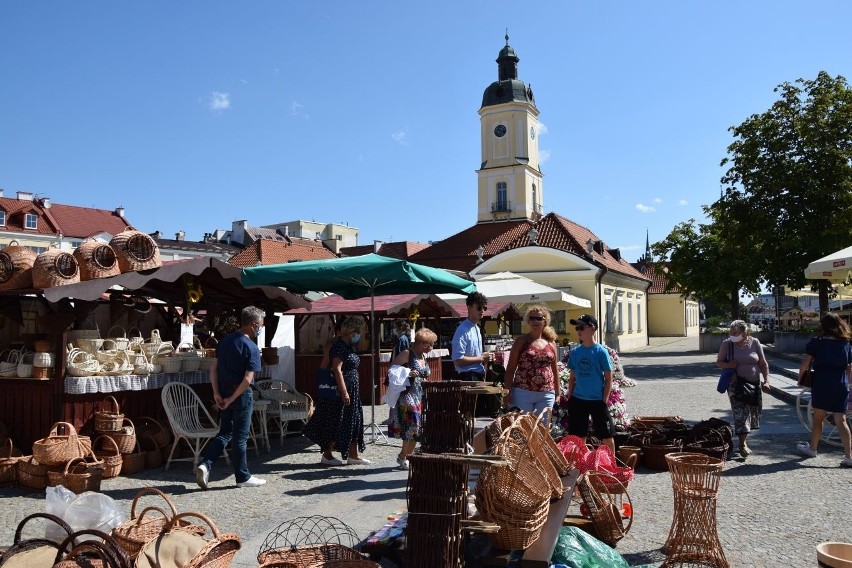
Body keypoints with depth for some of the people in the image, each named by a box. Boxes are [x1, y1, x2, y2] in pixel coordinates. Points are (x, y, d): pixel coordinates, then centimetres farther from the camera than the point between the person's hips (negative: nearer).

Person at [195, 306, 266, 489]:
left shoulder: (225, 340, 6)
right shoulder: (251, 348, -16)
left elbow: (214, 369, 6)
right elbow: (247, 380, -22)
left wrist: (217, 394, 3)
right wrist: (232, 399, -14)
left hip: (224, 394, 6)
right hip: (241, 396, -6)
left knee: (224, 433, 19)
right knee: (240, 438, 5)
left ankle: (204, 465, 3)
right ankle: (243, 477, 17)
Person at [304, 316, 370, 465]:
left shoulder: (349, 346, 14)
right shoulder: (339, 345, -16)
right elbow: (337, 369, -23)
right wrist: (344, 392, -25)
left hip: (352, 391, 10)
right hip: (342, 390, -10)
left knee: (354, 422, 11)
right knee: (337, 424, -2)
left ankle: (353, 455, 18)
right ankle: (327, 455, 10)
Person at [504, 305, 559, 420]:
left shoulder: (551, 343, 10)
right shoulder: (521, 341, 1)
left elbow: (555, 369, 15)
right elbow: (510, 369, -1)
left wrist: (557, 393, 12)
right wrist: (508, 391, -7)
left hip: (546, 394, 3)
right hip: (523, 393, -3)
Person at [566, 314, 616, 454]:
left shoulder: (601, 351, -9)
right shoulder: (575, 352, 2)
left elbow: (608, 378, -6)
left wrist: (604, 401, -9)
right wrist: (570, 395, 4)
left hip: (597, 401, -4)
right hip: (578, 400, 4)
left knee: (607, 436, 6)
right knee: (578, 437, 12)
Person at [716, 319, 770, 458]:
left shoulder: (754, 343, -1)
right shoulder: (727, 343, -5)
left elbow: (763, 364, 5)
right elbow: (719, 361, 3)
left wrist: (766, 381, -5)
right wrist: (728, 365, -20)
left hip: (754, 383, 3)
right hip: (736, 384, -3)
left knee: (753, 412, 10)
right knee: (741, 412, -13)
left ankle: (744, 438, 27)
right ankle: (743, 444, -12)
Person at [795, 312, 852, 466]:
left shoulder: (815, 343, -4)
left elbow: (805, 363, -7)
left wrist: (801, 377, 8)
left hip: (820, 385, -2)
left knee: (818, 417, 14)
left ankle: (812, 448, 28)